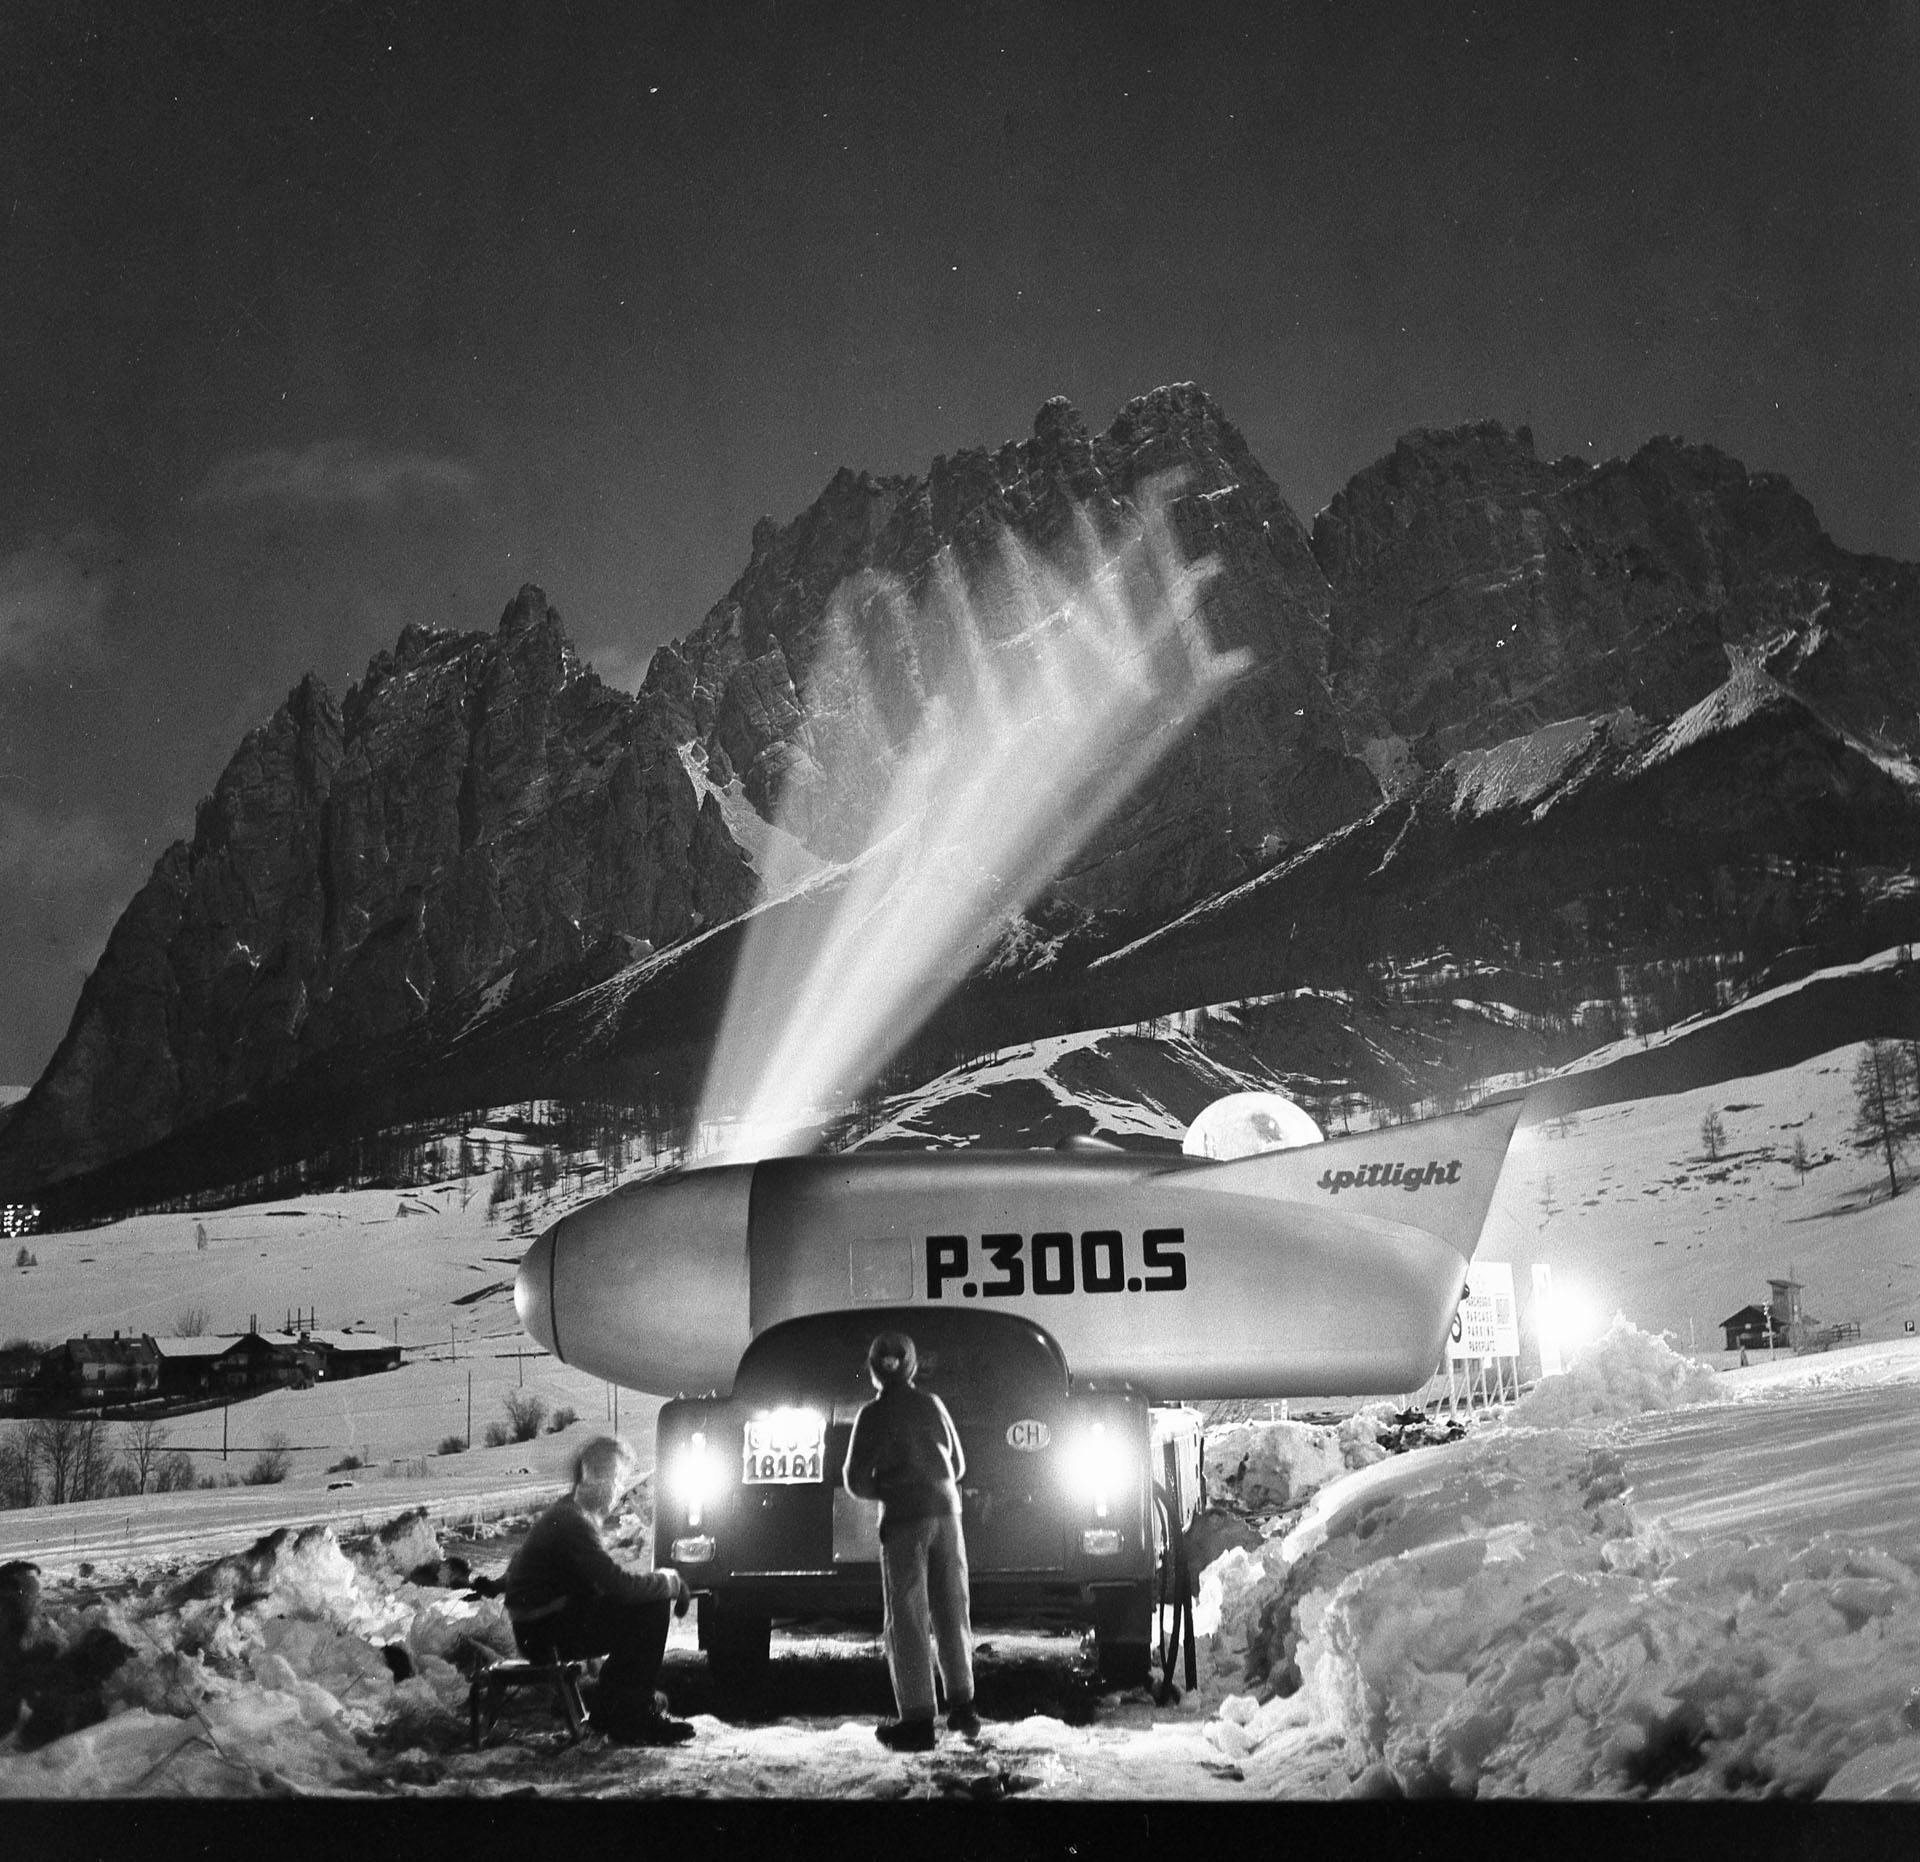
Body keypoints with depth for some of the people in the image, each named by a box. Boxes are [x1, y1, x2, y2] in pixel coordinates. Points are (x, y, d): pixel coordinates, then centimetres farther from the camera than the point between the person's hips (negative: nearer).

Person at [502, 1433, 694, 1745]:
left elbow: (607, 1579, 16)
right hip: (544, 1632, -10)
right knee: (652, 1608, -16)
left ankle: (607, 1707, 16)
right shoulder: (571, 1521, -20)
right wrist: (671, 1582, -12)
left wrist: (665, 1582, 2)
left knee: (651, 1602, 14)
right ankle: (632, 1717, -8)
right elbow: (617, 1583, -27)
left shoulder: (573, 1515, 13)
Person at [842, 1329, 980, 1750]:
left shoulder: (874, 1414, -2)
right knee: (951, 1613, 14)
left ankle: (918, 1719, -2)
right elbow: (958, 1464, 17)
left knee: (908, 1619, 0)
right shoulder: (932, 1404, 9)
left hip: (904, 1520, -4)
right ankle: (962, 1706, 19)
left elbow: (856, 1481, -3)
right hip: (946, 1512, 4)